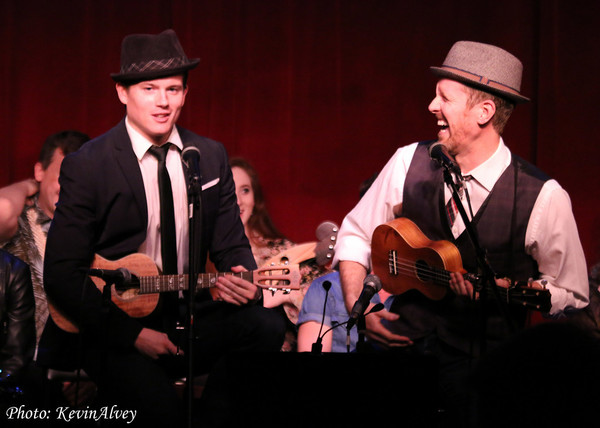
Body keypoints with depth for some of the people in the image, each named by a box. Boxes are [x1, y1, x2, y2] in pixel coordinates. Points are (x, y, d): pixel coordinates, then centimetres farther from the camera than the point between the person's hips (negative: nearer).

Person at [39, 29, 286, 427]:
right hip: (114, 330, -5)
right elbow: (62, 273, -8)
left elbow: (232, 246, 12)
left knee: (267, 326, -23)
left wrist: (242, 281, -13)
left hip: (190, 319, 5)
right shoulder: (87, 165, -6)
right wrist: (133, 334, -14)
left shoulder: (211, 157, 8)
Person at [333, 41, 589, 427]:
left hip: (483, 355, -2)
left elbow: (571, 293, 2)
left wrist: (503, 293, -15)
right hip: (403, 336, 2)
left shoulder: (542, 197, -9)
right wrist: (359, 309, 1)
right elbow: (356, 234, 15)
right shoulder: (409, 163, 1)